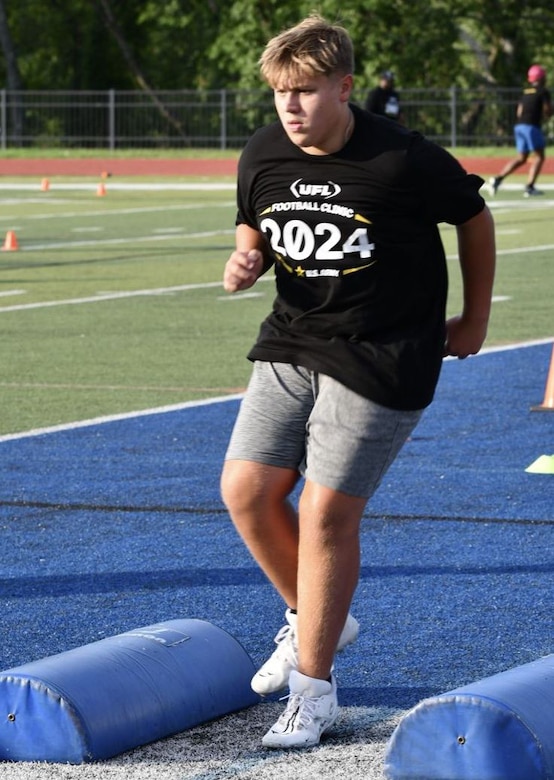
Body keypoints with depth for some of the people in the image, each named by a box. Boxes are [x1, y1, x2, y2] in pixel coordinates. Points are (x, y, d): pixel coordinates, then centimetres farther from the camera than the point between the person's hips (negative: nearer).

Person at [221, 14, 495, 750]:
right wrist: (245, 263, -10)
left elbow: (474, 217, -2)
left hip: (382, 357, -6)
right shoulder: (262, 157, -3)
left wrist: (475, 319, 8)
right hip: (292, 342, 6)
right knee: (246, 488, -1)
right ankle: (312, 619, 26)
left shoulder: (403, 159, -18)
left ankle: (314, 688, 6)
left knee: (326, 511, -8)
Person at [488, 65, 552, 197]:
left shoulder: (525, 92, 17)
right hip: (532, 126, -7)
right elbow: (548, 111, -7)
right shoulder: (543, 92, -4)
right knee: (539, 157, 2)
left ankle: (498, 179, 1)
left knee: (521, 158, 14)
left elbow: (519, 112, 16)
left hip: (519, 125, 7)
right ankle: (529, 187, -7)